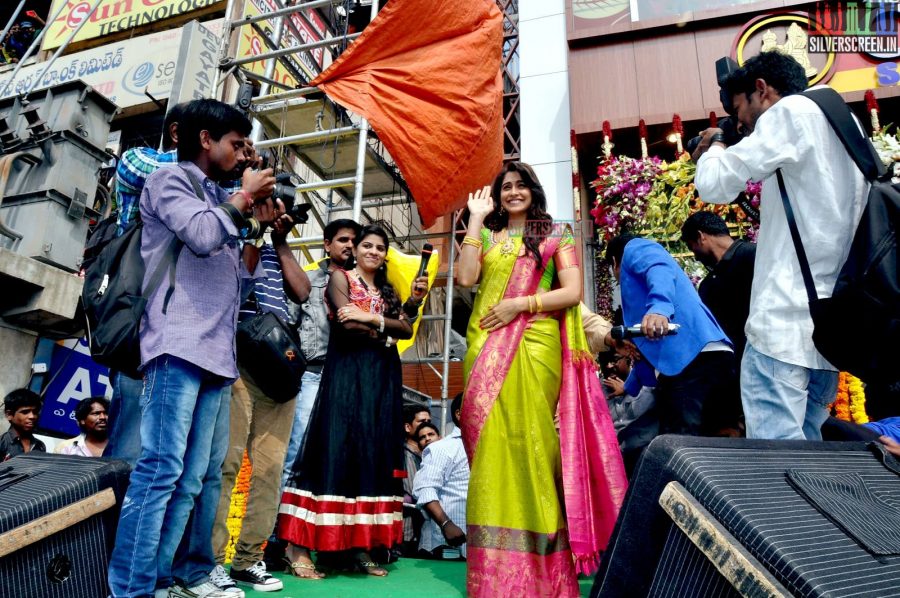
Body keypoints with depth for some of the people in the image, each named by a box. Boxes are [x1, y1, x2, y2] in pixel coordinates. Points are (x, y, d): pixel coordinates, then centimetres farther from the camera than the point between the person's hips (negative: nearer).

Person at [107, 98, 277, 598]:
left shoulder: (218, 198, 25)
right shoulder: (169, 179, 5)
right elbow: (202, 236, -13)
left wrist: (258, 225, 18)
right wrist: (245, 197, 1)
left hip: (217, 351, 8)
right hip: (179, 345, -7)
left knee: (200, 476, 7)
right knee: (162, 469, -11)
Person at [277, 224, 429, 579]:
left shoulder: (387, 291, 21)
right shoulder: (341, 278, 6)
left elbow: (407, 330, 6)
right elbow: (347, 324, -11)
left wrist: (372, 317, -5)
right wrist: (386, 329, -5)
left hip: (382, 379, 6)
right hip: (347, 374, -6)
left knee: (374, 455, 3)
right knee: (336, 451, -11)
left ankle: (360, 547, 9)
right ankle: (298, 546, -7)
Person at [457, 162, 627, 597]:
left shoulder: (556, 238, 12)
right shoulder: (486, 236, 18)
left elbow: (573, 291, -1)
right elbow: (465, 278, -1)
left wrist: (519, 304, -10)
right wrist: (476, 218, 5)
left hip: (535, 347, -2)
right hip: (487, 349, 3)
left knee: (528, 439, -5)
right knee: (492, 442, -1)